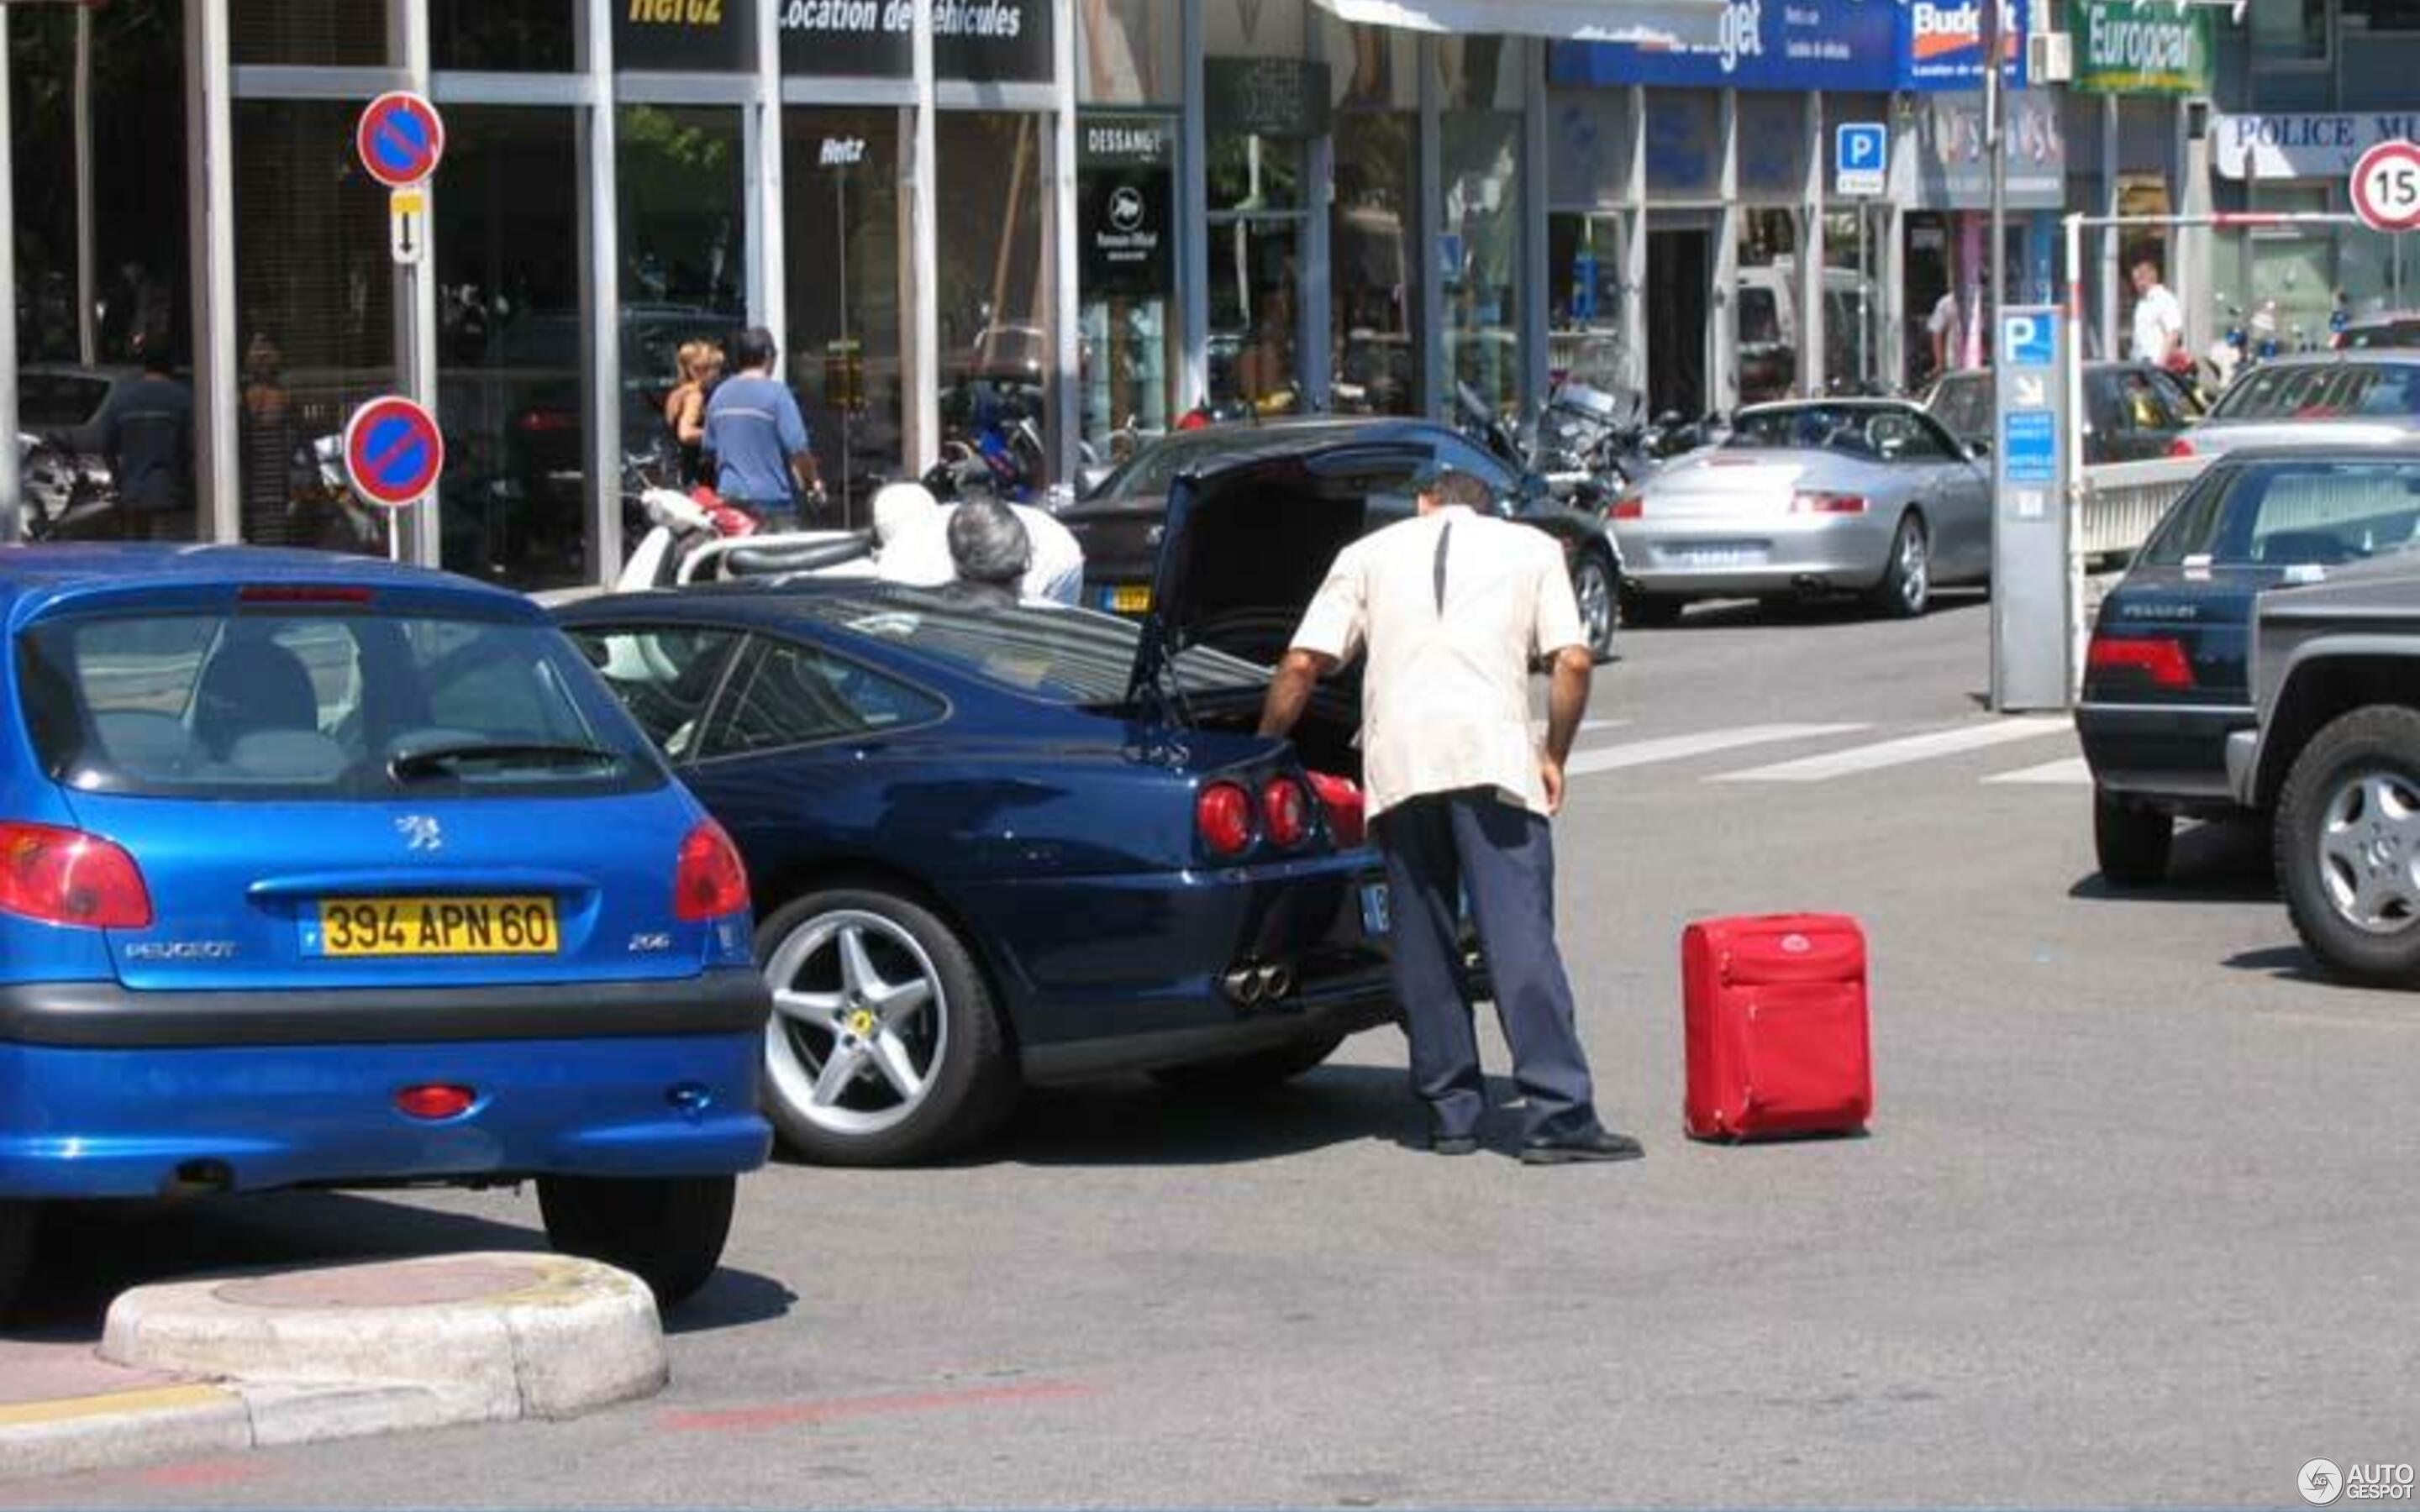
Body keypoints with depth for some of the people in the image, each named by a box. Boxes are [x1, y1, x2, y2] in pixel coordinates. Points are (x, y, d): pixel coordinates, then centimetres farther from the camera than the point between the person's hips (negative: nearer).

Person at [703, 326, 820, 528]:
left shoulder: (720, 394, 8)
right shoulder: (776, 393, -11)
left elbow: (710, 447, 16)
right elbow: (798, 448, -14)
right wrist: (813, 484, 1)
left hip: (729, 496, 6)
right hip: (772, 503, -6)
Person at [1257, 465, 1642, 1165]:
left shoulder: (1369, 553, 21)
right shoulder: (1532, 548, 19)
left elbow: (1302, 664, 13)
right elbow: (1573, 661, 6)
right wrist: (1554, 756, 18)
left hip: (1396, 758, 2)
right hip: (1492, 749, -2)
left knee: (1424, 943, 10)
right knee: (1520, 937, -7)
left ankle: (1451, 1110, 11)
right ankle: (1557, 1115, -13)